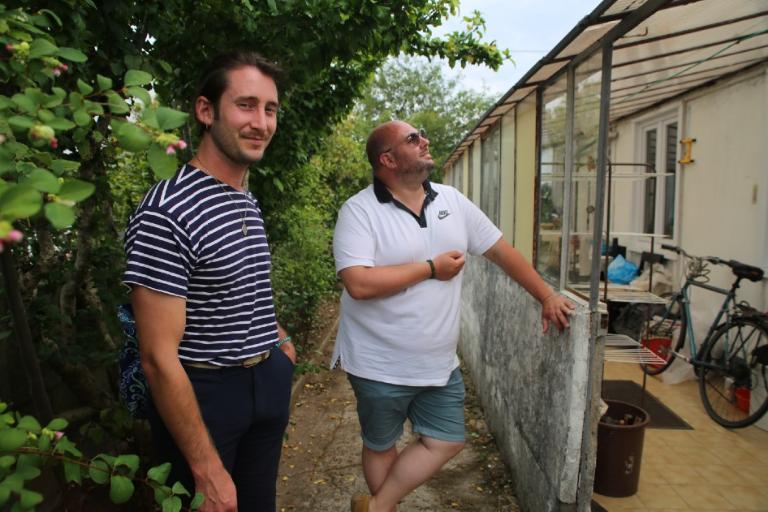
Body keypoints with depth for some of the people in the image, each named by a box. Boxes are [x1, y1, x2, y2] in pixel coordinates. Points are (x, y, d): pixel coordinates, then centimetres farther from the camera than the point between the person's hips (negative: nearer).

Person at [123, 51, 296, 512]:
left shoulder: (250, 204, 5)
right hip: (204, 394, -7)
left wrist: (278, 339, 12)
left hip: (268, 383, 8)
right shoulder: (167, 214, -23)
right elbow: (159, 358, -23)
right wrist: (207, 470, -20)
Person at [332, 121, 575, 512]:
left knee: (447, 441, 12)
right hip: (380, 365, -5)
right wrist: (431, 267, -19)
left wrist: (547, 297, 8)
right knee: (381, 447, 14)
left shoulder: (452, 201, 3)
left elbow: (500, 250, 9)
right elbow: (359, 284, -27)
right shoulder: (359, 210, -14)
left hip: (439, 363, 6)